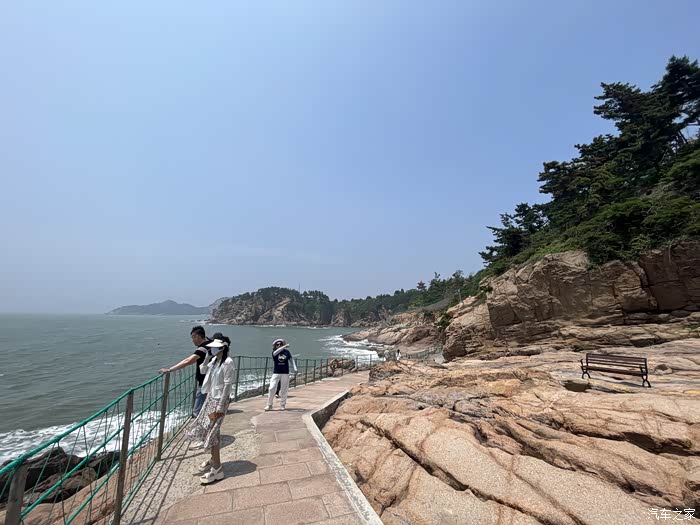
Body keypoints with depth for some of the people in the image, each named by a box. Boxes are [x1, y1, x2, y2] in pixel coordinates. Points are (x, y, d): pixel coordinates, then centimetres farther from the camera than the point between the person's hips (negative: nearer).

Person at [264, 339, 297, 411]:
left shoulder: (287, 352, 2)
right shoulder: (274, 352, -3)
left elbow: (291, 359, 4)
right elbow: (276, 352, -27)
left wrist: (294, 368, -9)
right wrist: (284, 346, -39)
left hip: (285, 373, 1)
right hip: (276, 373, -1)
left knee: (284, 390, 6)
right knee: (272, 388, -6)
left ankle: (283, 405, 22)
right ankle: (269, 404, 12)